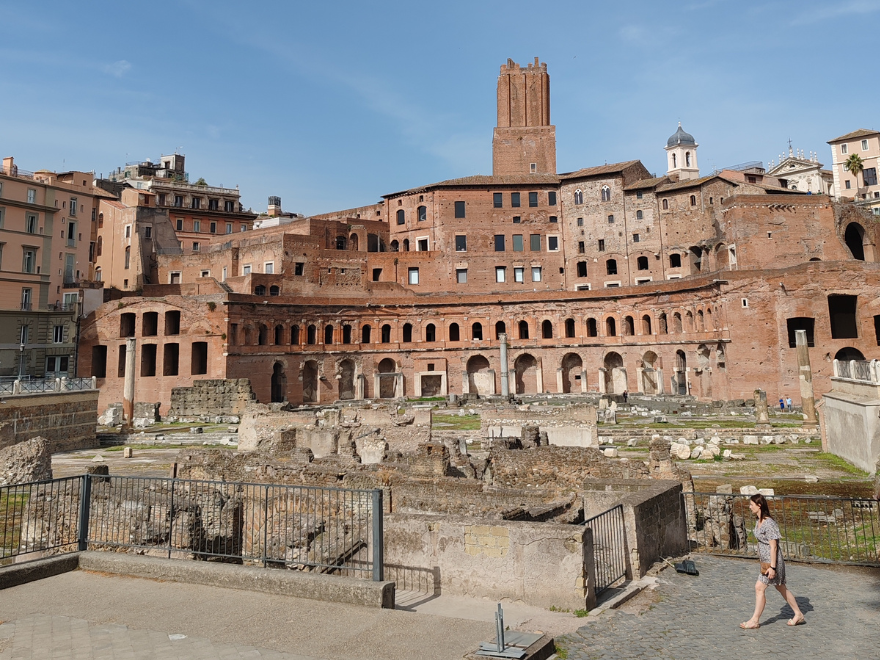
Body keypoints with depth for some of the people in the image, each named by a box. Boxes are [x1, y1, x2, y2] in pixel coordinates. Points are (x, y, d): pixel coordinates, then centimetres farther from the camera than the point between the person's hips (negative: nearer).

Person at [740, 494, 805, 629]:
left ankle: (755, 620, 0)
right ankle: (798, 615, 32)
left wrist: (772, 567, -21)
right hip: (765, 560, 10)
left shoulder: (769, 524, -22)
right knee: (781, 588, 19)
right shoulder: (759, 522, 6)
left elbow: (773, 546, -22)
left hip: (773, 561, -10)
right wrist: (760, 559, 21)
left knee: (759, 587, -8)